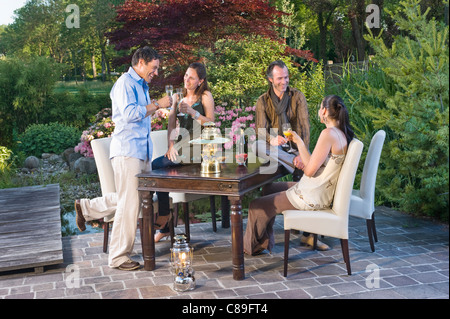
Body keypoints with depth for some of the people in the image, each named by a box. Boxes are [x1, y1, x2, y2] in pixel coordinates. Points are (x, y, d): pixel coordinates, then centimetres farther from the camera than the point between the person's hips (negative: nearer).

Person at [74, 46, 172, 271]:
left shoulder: (141, 85, 22)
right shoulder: (125, 83, -9)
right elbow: (129, 114, -23)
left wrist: (158, 106, 18)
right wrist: (157, 104, -16)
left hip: (141, 150, 10)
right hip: (127, 151, -10)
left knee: (135, 198, 14)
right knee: (129, 204, -7)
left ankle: (86, 207, 28)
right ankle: (118, 257, 4)